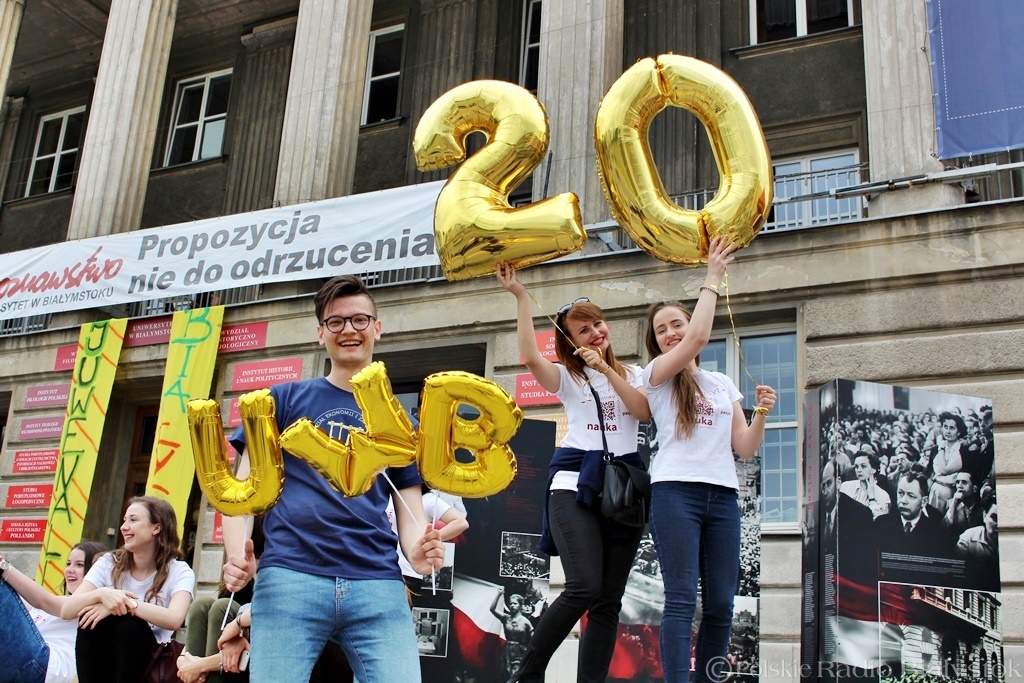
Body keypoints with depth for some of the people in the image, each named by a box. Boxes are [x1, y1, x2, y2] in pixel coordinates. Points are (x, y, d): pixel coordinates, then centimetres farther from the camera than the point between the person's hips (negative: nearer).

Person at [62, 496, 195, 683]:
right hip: (102, 661, 3)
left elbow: (175, 619, -26)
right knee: (90, 619, -25)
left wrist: (128, 604, -32)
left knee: (127, 623, -30)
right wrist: (101, 594, -30)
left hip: (148, 662, -2)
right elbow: (66, 611, -11)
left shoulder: (179, 572, -5)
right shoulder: (109, 564, 4)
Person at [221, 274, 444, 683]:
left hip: (378, 584, 1)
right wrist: (238, 554, -11)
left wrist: (419, 551, -7)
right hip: (290, 576, -1)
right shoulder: (285, 400, 14)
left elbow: (410, 513, 16)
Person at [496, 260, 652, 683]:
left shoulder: (631, 374, 19)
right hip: (575, 484, -3)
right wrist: (520, 297, -10)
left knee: (609, 599, 0)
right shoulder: (567, 377, 11)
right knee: (584, 587, -19)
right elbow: (530, 357, -9)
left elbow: (644, 412, 0)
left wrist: (607, 370, -7)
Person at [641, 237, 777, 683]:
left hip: (723, 496, 4)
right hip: (676, 491, -4)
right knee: (682, 600, -11)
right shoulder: (656, 374, 7)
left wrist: (761, 415, -3)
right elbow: (698, 338, -11)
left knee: (721, 604, 0)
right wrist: (712, 279, -4)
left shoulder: (724, 384, 20)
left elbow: (745, 448, 15)